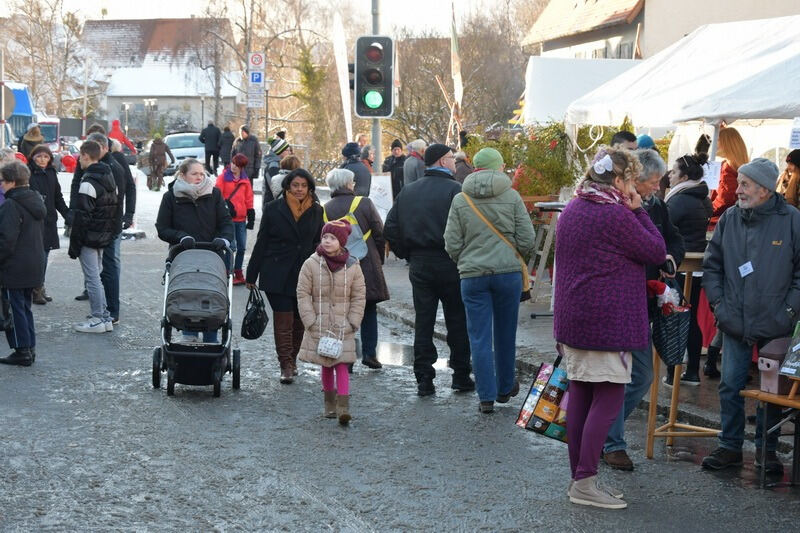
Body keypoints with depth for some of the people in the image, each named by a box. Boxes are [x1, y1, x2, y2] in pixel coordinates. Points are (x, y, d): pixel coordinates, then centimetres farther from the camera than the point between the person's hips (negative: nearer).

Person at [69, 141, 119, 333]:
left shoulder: (88, 182, -17)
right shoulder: (108, 177, 11)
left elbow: (81, 216, -18)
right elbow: (114, 208, 16)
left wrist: (74, 244, -14)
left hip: (90, 237, -9)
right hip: (104, 236, 9)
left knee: (92, 278, -3)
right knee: (96, 276, 16)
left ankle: (99, 319, 0)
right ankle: (105, 317, 19)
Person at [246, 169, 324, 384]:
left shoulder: (316, 211, 6)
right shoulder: (273, 209, -1)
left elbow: (319, 244, 12)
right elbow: (261, 243, 2)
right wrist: (251, 276, 2)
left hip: (305, 276, 3)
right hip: (277, 275, -3)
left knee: (300, 320, 10)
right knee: (283, 320, -7)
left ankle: (291, 360, 26)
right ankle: (286, 365, -3)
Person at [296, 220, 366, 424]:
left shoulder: (352, 266, -2)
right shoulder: (311, 264, -4)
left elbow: (358, 297, 3)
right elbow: (303, 295, -2)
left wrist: (352, 323, -3)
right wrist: (311, 322, -8)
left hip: (343, 328, -1)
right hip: (319, 327, 1)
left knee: (342, 365, -8)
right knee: (326, 366, 10)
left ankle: (343, 407, -13)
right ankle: (329, 403, 24)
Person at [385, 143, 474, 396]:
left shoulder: (407, 191, 7)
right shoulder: (455, 190, -10)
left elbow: (390, 229, 6)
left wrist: (407, 254, 12)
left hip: (419, 265, 4)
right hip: (449, 265, -4)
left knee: (423, 322, 8)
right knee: (457, 321, 7)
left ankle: (424, 380, 8)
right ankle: (461, 376, 12)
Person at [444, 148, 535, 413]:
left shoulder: (460, 200, 0)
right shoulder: (512, 197, -2)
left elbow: (452, 244, 0)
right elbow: (527, 239, -4)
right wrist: (521, 261, 16)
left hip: (473, 275, 0)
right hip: (508, 272, 0)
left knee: (479, 337, 5)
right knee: (505, 334, 15)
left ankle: (487, 396, 5)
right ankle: (505, 388, 29)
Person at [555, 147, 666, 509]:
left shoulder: (572, 210, 11)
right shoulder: (615, 215, -17)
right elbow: (657, 252, -9)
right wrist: (638, 210, -3)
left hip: (573, 320, 9)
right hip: (606, 323, -9)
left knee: (580, 396, 11)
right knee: (608, 399, -4)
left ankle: (579, 478, 17)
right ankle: (585, 483, -4)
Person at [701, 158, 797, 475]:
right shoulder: (729, 219, 3)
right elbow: (712, 265, 10)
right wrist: (718, 303, 2)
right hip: (735, 323, 3)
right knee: (730, 385, 5)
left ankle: (766, 449, 21)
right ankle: (730, 447, 17)